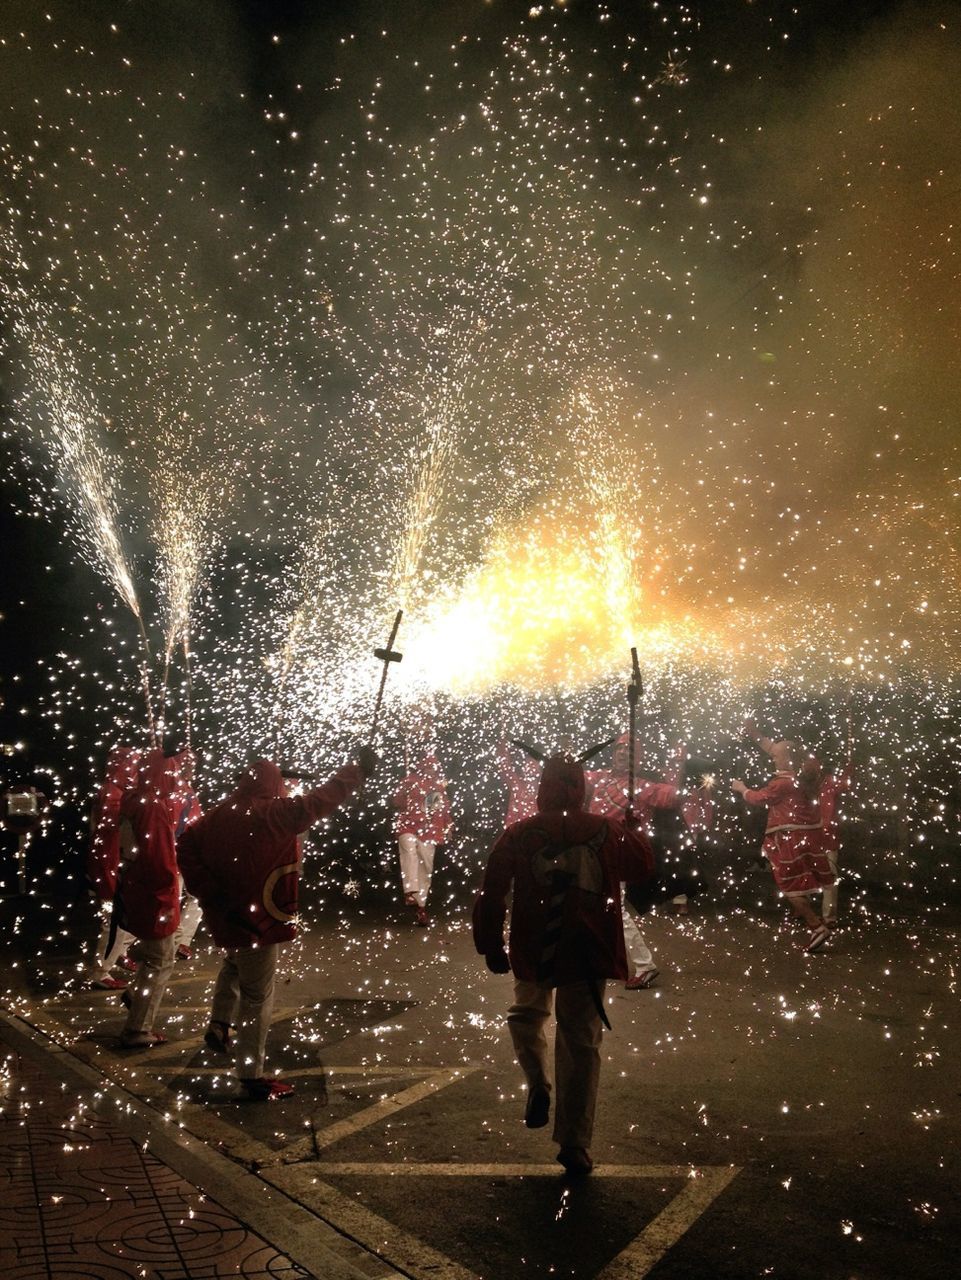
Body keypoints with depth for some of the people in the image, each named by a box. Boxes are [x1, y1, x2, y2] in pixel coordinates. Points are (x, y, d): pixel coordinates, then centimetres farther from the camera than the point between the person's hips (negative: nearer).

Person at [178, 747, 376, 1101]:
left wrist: (209, 892, -2)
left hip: (226, 916, 7)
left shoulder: (219, 814, 1)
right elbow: (316, 803, -24)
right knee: (257, 996, 3)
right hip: (257, 919, -7)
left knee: (235, 965, 37)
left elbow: (187, 847, 1)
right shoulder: (270, 814, -19)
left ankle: (219, 1026, 30)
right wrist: (358, 770, -17)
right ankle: (252, 1076, 11)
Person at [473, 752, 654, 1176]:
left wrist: (491, 946, 8)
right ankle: (575, 1144, 11)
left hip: (534, 951, 0)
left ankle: (537, 1083, 5)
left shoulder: (518, 835, -5)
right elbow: (643, 866, 16)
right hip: (588, 953, 0)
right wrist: (635, 831, 34)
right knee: (581, 1044, 9)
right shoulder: (606, 831, -2)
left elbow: (491, 895, -3)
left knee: (527, 1013, 28)